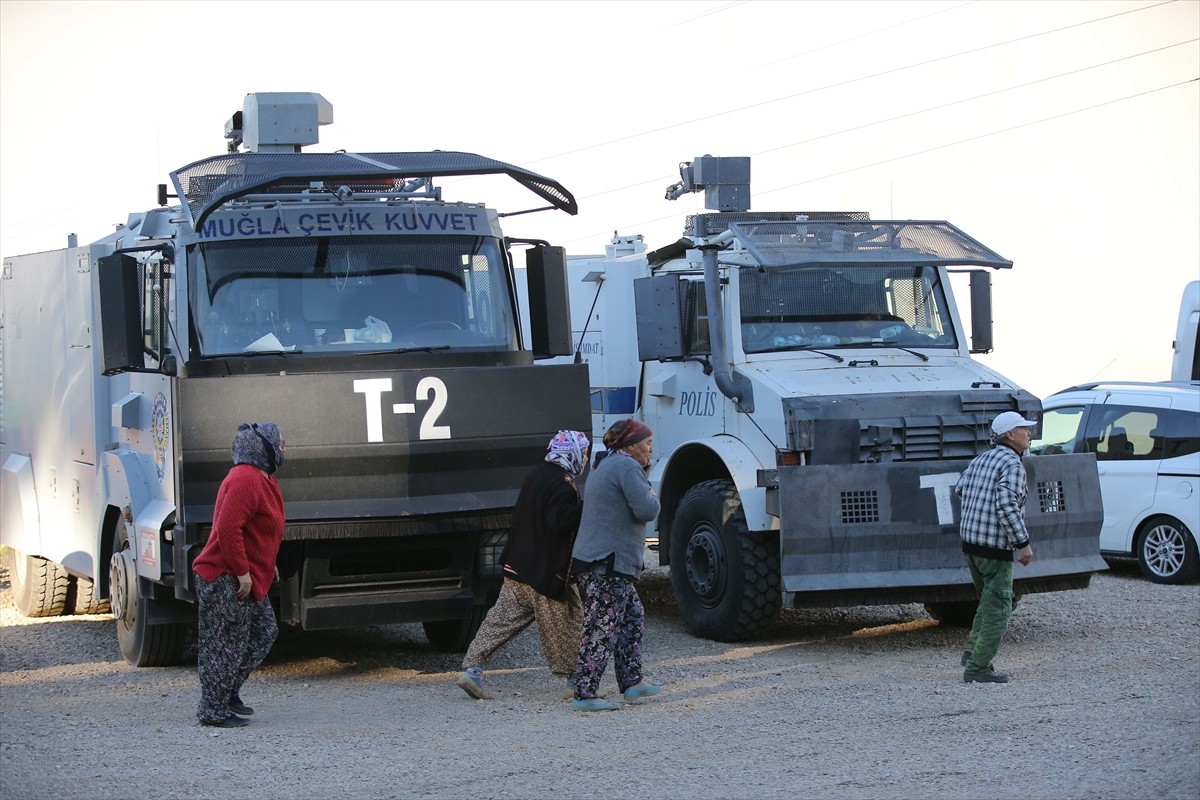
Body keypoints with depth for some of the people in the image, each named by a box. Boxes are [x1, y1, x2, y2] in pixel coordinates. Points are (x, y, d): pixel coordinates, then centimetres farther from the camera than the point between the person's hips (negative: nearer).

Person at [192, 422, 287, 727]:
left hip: (247, 578, 11)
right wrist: (242, 572, -24)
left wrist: (267, 565, 22)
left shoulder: (263, 479, 15)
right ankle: (214, 711, 5)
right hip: (226, 579, -11)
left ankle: (229, 691, 26)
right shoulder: (244, 480, -20)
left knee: (265, 631, 17)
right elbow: (227, 529, -27)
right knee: (226, 645, -4)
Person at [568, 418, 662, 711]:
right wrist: (652, 495, 2)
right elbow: (646, 510, -19)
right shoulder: (627, 467, -12)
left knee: (633, 616, 19)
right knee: (601, 628, -8)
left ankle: (631, 682, 22)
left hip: (593, 559, 11)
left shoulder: (606, 466, 21)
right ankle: (585, 694, -7)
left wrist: (643, 479, 18)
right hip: (609, 561, -11)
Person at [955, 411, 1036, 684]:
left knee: (988, 600, 23)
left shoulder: (981, 459, 12)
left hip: (969, 540, 9)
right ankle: (978, 667, -3)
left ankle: (973, 651, 18)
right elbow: (1007, 506, -24)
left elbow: (961, 488, 20)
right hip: (995, 545, -9)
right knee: (997, 608, -2)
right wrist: (1024, 543, -20)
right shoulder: (1012, 464, -14)